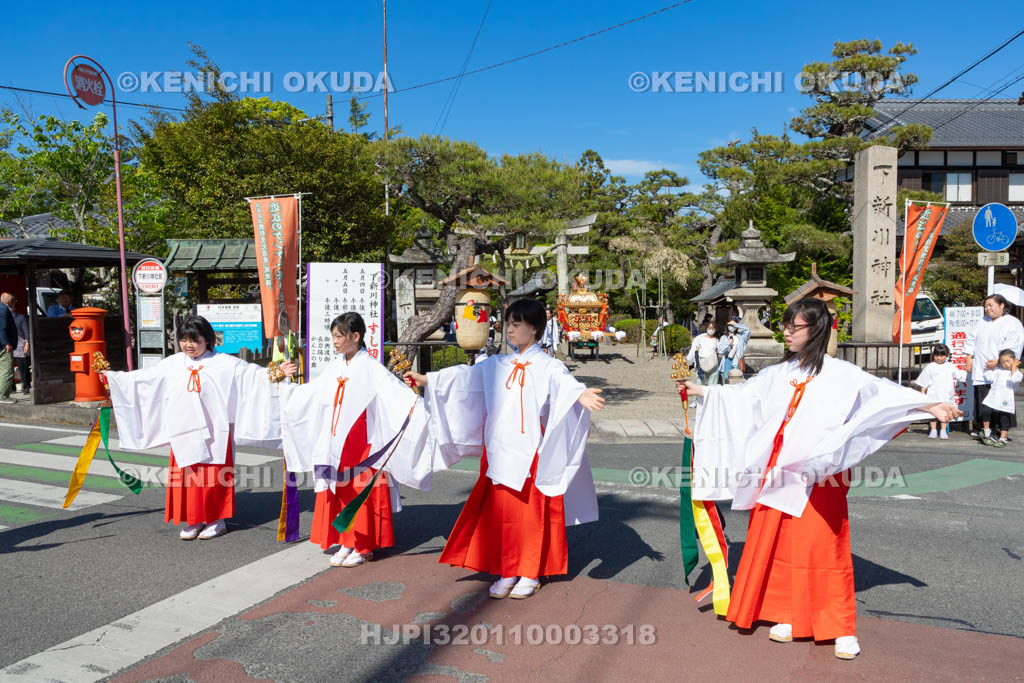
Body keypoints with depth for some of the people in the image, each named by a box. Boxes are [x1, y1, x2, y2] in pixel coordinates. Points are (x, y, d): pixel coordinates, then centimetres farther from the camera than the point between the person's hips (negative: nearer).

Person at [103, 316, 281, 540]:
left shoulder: (223, 363, -2)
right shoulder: (172, 364, 9)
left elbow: (251, 372, -8)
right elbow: (140, 378, 17)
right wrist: (112, 376, 16)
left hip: (214, 433, -3)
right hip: (183, 433, 3)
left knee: (213, 478, 1)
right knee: (185, 478, 5)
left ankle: (217, 520, 15)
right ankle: (192, 521, 18)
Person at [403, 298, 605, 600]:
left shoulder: (547, 366, -5)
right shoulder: (497, 365, 11)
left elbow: (564, 383, -24)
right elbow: (463, 376, 15)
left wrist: (581, 394, -45)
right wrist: (427, 379, 15)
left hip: (531, 453, -5)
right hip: (500, 453, 5)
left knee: (531, 512, 2)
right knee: (502, 512, 8)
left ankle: (531, 574, 17)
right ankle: (508, 572, 21)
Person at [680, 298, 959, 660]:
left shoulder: (840, 374, -2)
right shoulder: (778, 373, 9)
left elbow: (882, 391, -8)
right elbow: (740, 395, 17)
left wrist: (931, 405, -17)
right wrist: (701, 391, 17)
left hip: (819, 475, -4)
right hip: (778, 473, 4)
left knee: (823, 546, -2)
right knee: (777, 543, 7)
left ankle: (842, 629, 12)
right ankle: (788, 615, 22)